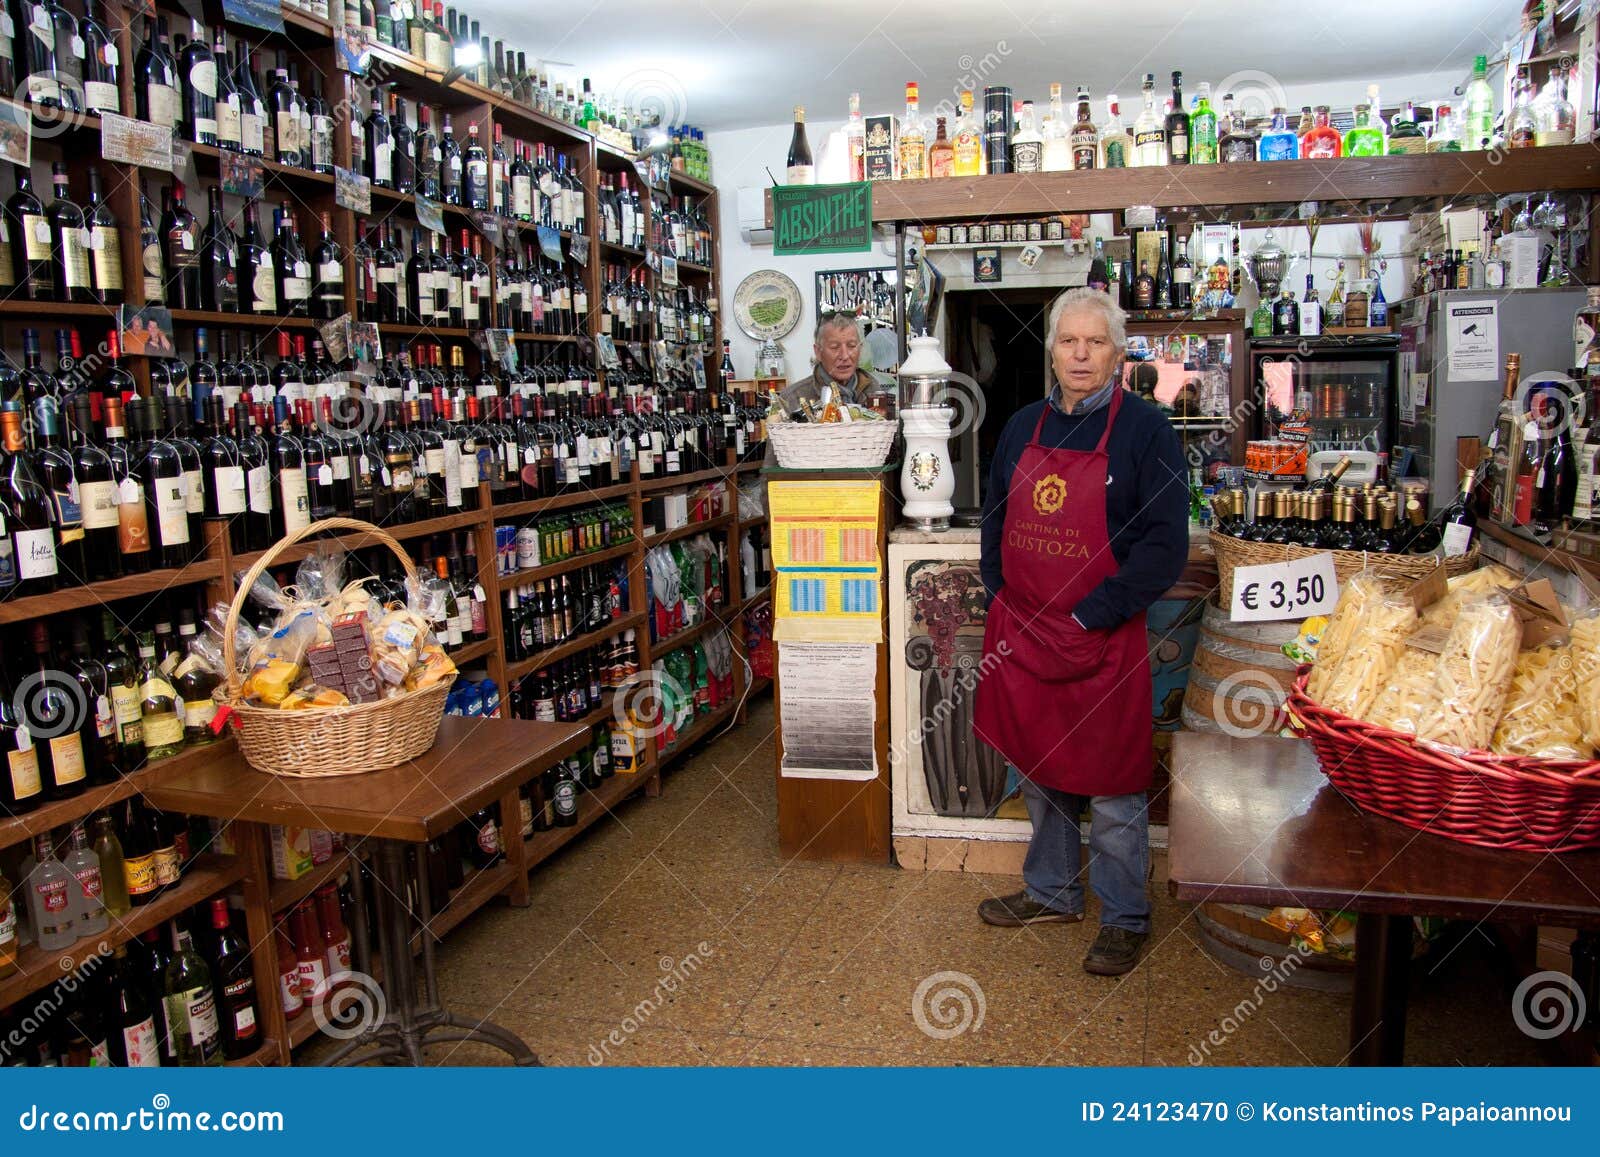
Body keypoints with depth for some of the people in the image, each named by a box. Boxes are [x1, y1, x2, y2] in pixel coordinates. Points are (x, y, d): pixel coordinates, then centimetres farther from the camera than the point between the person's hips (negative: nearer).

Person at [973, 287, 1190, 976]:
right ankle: (1052, 893, 36)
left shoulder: (1145, 430, -7)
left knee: (1111, 788, 5)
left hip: (1103, 638, -5)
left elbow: (1165, 545, -12)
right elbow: (995, 519, 19)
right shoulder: (1023, 427, 9)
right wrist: (1000, 594, 4)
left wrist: (1090, 616, -15)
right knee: (1037, 769, 17)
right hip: (1019, 633, 6)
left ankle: (1125, 919, 24)